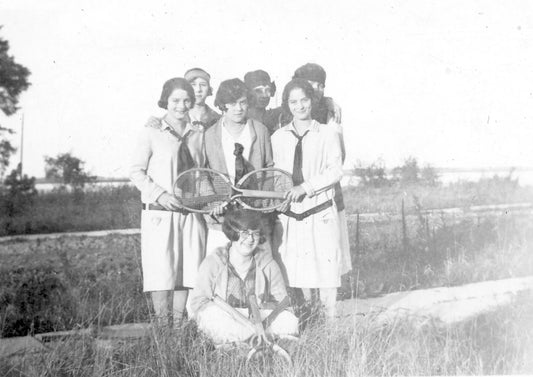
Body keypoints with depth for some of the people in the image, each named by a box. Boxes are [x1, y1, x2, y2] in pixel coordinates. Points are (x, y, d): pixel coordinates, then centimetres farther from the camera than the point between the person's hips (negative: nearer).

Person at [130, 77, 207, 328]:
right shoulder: (151, 133, -1)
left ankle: (179, 329, 18)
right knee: (162, 274, -3)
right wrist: (160, 195, -14)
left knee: (187, 273, 6)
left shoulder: (199, 133, 11)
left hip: (192, 213, 4)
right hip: (160, 214, -4)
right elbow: (136, 171, -3)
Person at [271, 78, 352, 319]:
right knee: (300, 272, 7)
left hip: (321, 212, -2)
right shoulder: (278, 137, 10)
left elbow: (336, 170, -6)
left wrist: (306, 186, -16)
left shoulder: (327, 134, 1)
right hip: (291, 214, 3)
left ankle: (330, 321, 11)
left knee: (326, 270, -1)